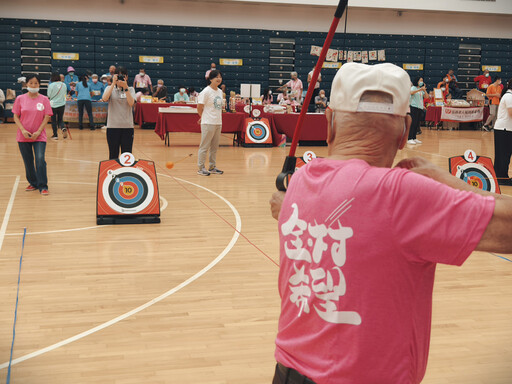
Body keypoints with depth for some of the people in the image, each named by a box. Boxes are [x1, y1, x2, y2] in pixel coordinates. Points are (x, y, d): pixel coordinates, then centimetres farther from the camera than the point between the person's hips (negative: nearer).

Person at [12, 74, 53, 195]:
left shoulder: (44, 99, -1)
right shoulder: (20, 99, 2)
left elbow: (47, 117, -3)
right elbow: (16, 116, 2)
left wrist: (38, 132, -12)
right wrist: (23, 130, -11)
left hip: (39, 136, -2)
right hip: (23, 136, 2)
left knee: (40, 159, -15)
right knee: (28, 162, 9)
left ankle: (43, 187, -9)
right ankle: (33, 183, 27)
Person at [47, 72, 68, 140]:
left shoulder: (51, 85, -13)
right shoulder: (63, 85, -2)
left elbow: (49, 96, -6)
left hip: (53, 105, -3)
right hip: (62, 104, 3)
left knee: (53, 120, 8)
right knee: (60, 119, 14)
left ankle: (55, 135, 11)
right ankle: (63, 128, -15)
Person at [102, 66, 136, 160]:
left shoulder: (130, 89, 9)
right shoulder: (110, 88, 8)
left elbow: (131, 103, -10)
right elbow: (105, 98, -14)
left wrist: (125, 87, -17)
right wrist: (113, 84, -18)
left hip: (127, 126, 0)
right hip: (112, 126, 0)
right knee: (113, 155, 4)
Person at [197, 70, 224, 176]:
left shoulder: (220, 91, 11)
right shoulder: (206, 91, -11)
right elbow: (199, 107, -8)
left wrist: (219, 119, 13)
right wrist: (204, 118, 3)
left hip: (218, 123, 7)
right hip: (208, 123, -7)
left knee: (215, 147, 12)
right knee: (204, 146, -1)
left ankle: (212, 167, 21)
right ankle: (201, 168, 6)